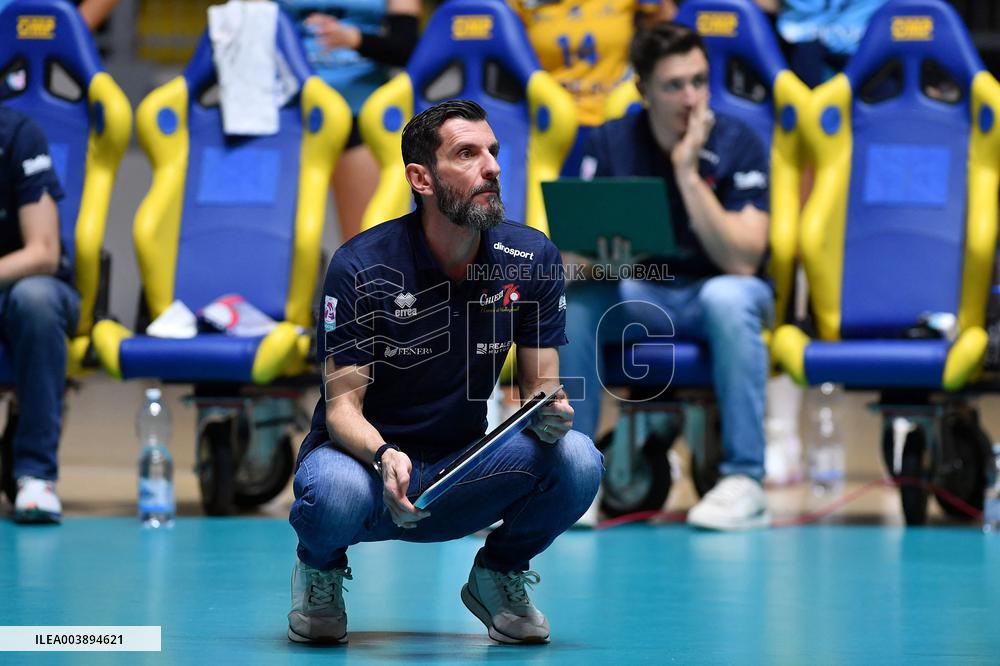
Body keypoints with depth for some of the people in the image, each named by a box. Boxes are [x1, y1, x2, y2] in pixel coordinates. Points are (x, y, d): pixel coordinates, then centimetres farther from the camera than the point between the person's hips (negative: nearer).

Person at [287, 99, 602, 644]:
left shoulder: (532, 259, -5)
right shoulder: (361, 267, -16)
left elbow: (540, 385, 0)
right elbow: (342, 405, -16)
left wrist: (550, 414, -26)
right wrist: (383, 456, -39)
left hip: (462, 469, 3)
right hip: (367, 457, -3)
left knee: (577, 459, -26)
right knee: (338, 491, -40)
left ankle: (498, 577, 5)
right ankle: (319, 571, 1)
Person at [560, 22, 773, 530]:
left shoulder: (737, 145, -14)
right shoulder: (608, 144, -7)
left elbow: (741, 262, -24)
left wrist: (687, 172, -28)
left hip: (712, 292, -2)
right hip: (637, 297, 2)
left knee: (727, 296, -37)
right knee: (573, 300, -28)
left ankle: (744, 480, -33)